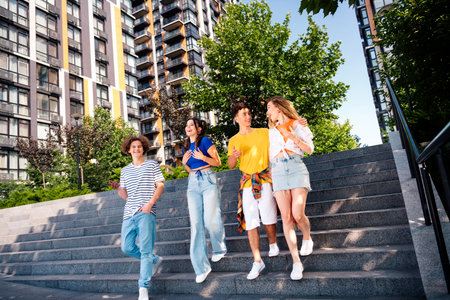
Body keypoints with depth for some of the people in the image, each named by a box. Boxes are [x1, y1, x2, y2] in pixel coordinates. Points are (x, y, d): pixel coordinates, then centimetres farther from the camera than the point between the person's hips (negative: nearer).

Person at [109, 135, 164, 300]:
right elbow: (125, 195, 19)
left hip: (146, 213, -5)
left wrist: (150, 203, -12)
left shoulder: (152, 165, 8)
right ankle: (155, 260, 27)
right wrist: (118, 188, -3)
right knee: (126, 247, 3)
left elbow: (160, 186, 1)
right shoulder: (125, 170, 19)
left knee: (145, 249, -9)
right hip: (129, 213, 5)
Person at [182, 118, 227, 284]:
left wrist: (203, 157, -18)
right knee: (196, 223, -2)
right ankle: (201, 267, 3)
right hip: (193, 183, 5)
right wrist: (184, 162, 2)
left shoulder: (205, 141, 0)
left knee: (211, 219, -8)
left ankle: (219, 250, 23)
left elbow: (218, 162, -2)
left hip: (207, 180, -5)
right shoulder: (186, 146, 18)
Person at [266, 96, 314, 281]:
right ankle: (296, 262, -5)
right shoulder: (271, 131, 24)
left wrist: (293, 137, -9)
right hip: (278, 172, 3)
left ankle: (307, 239, 18)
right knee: (286, 217, -8)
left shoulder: (296, 125, 12)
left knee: (298, 214, -15)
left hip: (296, 168, -3)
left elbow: (310, 149, 5)